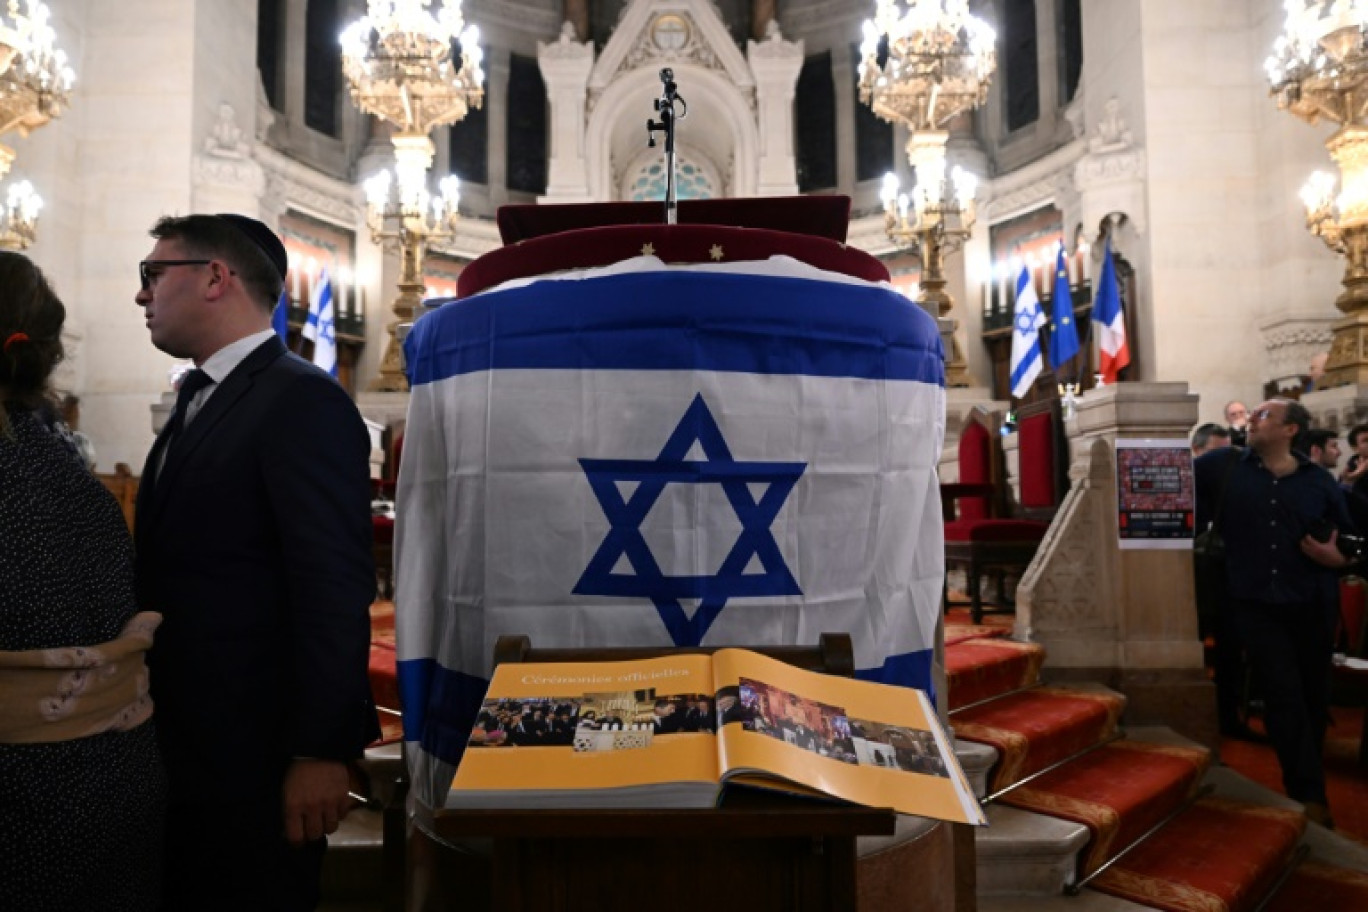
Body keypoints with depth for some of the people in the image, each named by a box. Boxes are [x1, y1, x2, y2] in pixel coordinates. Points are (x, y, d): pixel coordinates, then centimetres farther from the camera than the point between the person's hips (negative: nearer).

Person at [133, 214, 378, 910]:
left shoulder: (303, 401, -18)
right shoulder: (199, 400, 12)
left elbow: (334, 588, -22)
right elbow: (176, 569, 14)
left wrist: (323, 750, -21)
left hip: (252, 753, -9)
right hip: (181, 746, 9)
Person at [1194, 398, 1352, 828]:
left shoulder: (1320, 481, 5)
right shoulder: (1224, 467, 2)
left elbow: (1351, 541, 8)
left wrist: (1337, 557, -10)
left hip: (1311, 607, 2)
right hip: (1255, 604, -2)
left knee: (1314, 696, 14)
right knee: (1285, 696, -3)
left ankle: (1304, 780, 36)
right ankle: (1310, 793, 8)